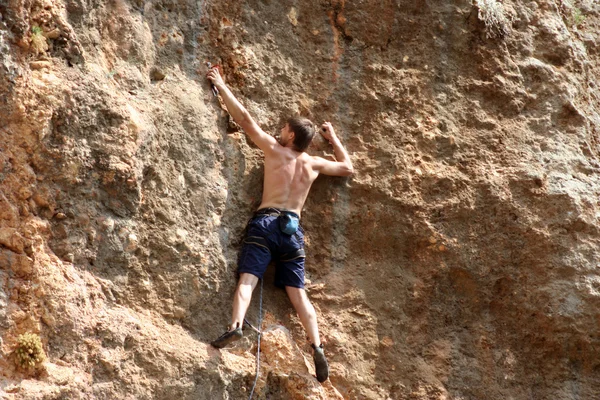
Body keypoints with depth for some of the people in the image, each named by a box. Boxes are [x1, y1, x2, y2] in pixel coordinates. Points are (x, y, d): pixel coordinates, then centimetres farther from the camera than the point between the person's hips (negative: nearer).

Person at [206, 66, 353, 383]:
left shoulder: (274, 149, 8)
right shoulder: (314, 164, 15)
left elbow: (244, 118, 11)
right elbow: (347, 168, 32)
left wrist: (220, 85, 20)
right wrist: (333, 139, 44)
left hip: (265, 222, -3)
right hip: (293, 229, 3)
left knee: (247, 279, -15)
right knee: (298, 293, 1)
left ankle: (236, 325, -40)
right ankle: (317, 346, -12)